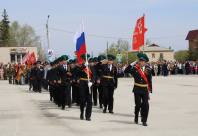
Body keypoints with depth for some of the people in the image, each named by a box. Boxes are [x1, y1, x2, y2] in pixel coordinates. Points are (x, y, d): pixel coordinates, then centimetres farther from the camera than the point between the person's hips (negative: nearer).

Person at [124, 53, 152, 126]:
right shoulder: (135, 68, 1)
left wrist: (150, 92, 3)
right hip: (137, 90, -1)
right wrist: (131, 64, -14)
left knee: (145, 105, -4)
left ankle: (144, 120, 7)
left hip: (145, 90, 1)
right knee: (138, 105, 0)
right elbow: (126, 71, -5)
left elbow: (150, 82, 4)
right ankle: (136, 117, 25)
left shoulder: (148, 70, 2)